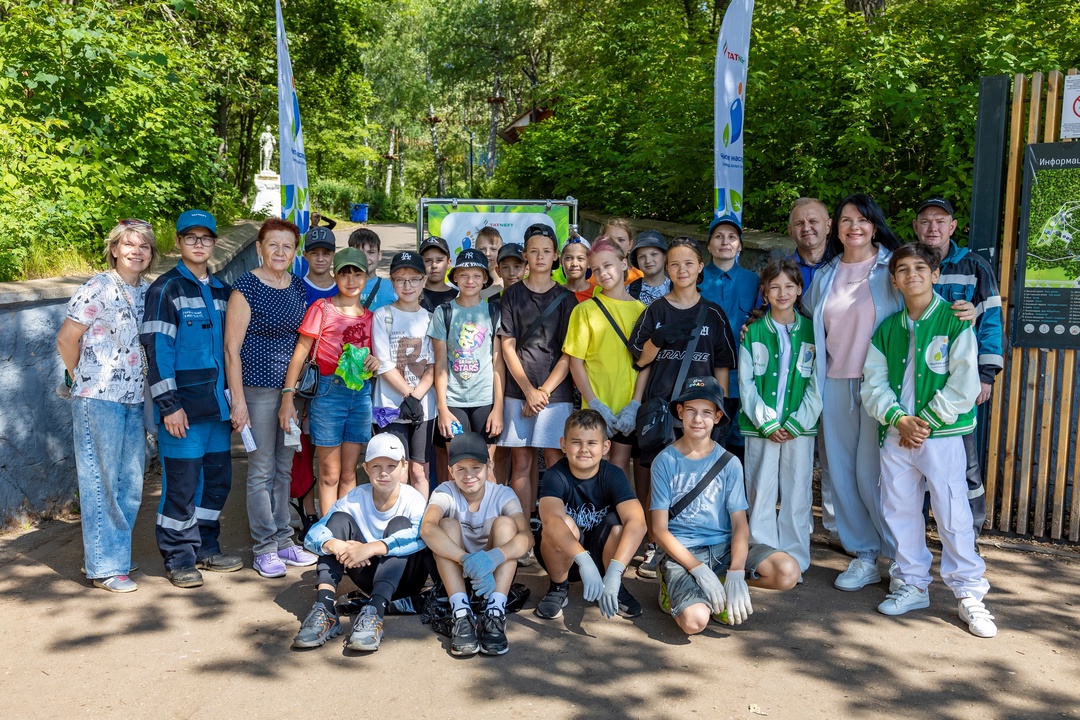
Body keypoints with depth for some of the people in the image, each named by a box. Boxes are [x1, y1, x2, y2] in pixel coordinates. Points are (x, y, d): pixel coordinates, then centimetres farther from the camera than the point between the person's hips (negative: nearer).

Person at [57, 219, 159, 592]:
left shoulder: (149, 291, 9)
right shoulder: (99, 288, -9)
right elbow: (66, 339, -7)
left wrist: (144, 385, 10)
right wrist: (86, 380, 3)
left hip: (135, 399, 7)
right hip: (99, 399, -6)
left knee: (130, 483, 13)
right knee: (101, 482, 1)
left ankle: (115, 553, 28)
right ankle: (104, 566, 10)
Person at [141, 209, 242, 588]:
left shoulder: (221, 290, 14)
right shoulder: (166, 289, -6)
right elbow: (157, 349, -11)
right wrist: (169, 405, -15)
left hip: (217, 404, 7)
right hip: (184, 406, -6)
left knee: (218, 478, 12)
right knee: (181, 484, 0)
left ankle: (206, 548, 27)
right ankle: (179, 559, 14)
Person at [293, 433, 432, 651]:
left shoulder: (413, 499, -17)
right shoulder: (356, 498, -8)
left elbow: (421, 535, -40)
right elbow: (313, 534, -18)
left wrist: (372, 548, -50)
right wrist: (335, 545, -42)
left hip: (404, 577, -3)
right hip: (369, 573, 3)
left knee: (399, 524, -29)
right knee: (340, 519, -16)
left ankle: (375, 613, -46)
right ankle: (324, 610, -31)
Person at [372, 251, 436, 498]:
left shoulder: (430, 319, 9)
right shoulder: (383, 316, 1)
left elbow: (433, 366, 2)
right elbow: (384, 365, -6)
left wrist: (415, 397, -11)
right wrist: (409, 395, -13)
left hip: (424, 407, 3)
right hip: (391, 407, -2)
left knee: (419, 470, 7)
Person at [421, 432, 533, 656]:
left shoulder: (503, 494, -11)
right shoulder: (445, 493, -12)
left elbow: (527, 536, -28)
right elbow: (427, 528, -35)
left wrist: (494, 556, -49)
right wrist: (468, 560, -48)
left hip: (496, 574, 0)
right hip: (455, 574, 0)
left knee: (505, 523, -24)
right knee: (447, 524, -25)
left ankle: (495, 613, -34)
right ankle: (461, 614, -35)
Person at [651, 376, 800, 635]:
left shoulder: (729, 463, 4)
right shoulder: (665, 461, -3)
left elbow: (740, 523, -2)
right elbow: (660, 529, -6)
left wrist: (736, 574, -19)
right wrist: (700, 571, -17)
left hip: (724, 546, 3)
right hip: (682, 552, -3)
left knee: (788, 572, -22)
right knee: (695, 620, -30)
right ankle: (677, 587, 7)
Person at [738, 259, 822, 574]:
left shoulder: (811, 330, 6)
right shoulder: (753, 331, 5)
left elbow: (817, 382, 2)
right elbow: (746, 381, 1)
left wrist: (797, 422, -8)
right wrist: (766, 422, -8)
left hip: (799, 427, 0)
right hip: (760, 427, 0)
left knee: (797, 494, 4)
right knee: (760, 494, 2)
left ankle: (795, 558, 16)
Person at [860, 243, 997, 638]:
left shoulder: (955, 322, -4)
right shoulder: (886, 329, 10)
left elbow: (964, 383, -10)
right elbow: (873, 383, 6)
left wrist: (928, 421, -12)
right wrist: (898, 418, -9)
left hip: (942, 434, -5)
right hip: (896, 434, 5)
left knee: (952, 513, -5)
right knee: (900, 512, 9)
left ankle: (969, 594, 8)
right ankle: (913, 586, 23)